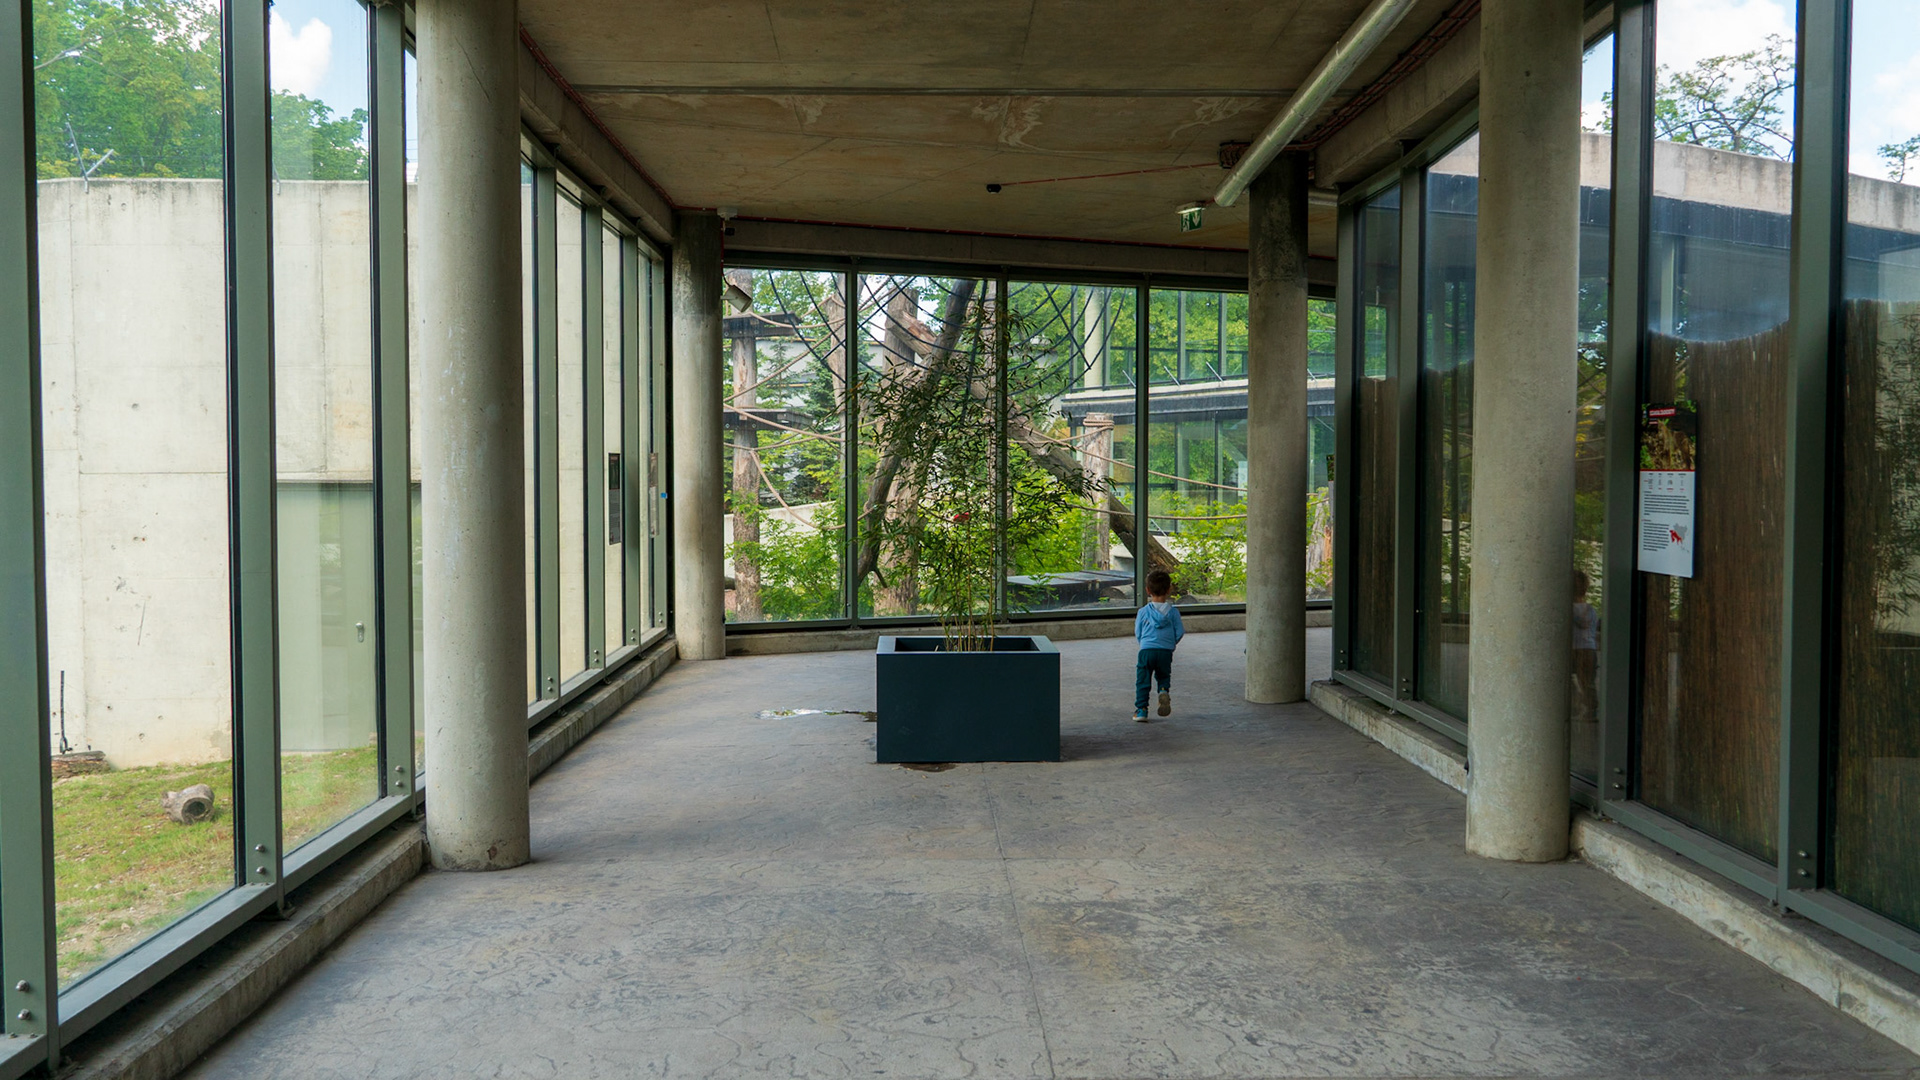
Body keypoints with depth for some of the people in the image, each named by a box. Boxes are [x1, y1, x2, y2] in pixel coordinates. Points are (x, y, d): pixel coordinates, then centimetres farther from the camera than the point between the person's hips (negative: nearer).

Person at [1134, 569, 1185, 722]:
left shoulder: (1143, 612, 1)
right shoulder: (1173, 612, 1)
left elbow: (1137, 634, 7)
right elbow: (1179, 633, 5)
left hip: (1146, 650, -1)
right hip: (1166, 651, 1)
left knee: (1143, 681, 7)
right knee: (1164, 676, 19)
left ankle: (1141, 709, 4)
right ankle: (1164, 691, -12)